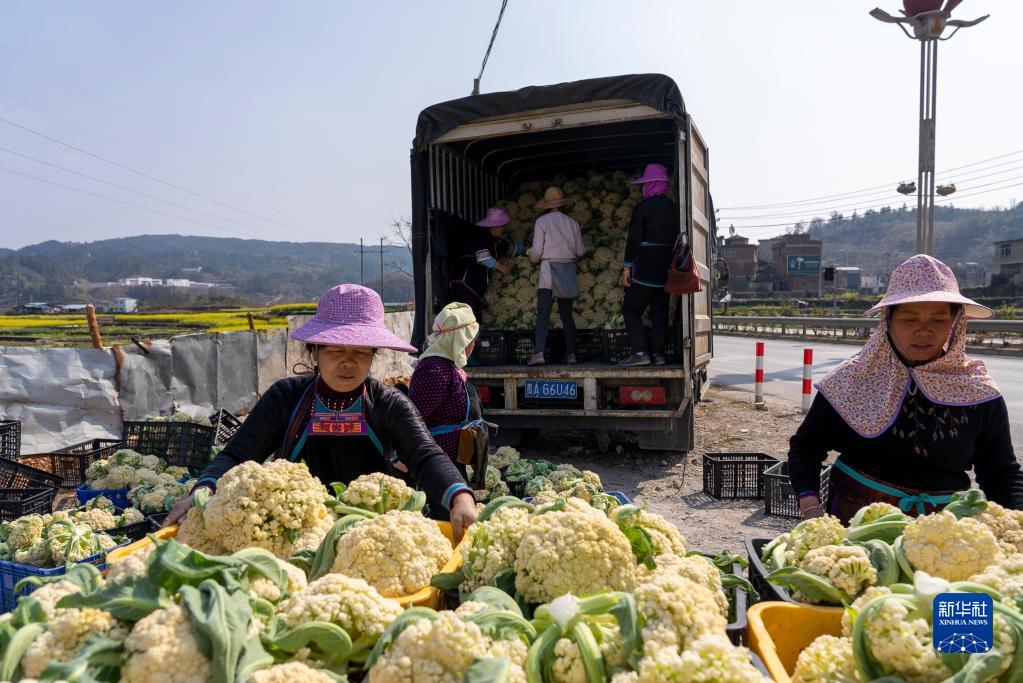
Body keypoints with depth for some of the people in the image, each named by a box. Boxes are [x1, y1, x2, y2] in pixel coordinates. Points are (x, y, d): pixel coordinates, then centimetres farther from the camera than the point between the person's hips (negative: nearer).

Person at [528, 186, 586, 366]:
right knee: (567, 314, 13)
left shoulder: (542, 221, -2)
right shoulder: (572, 222, 9)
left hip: (550, 268, -4)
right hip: (568, 269, 4)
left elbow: (537, 250, -7)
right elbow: (580, 251, 13)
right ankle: (571, 354, 14)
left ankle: (539, 353, -25)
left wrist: (534, 259, 15)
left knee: (543, 314, -12)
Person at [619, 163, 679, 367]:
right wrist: (671, 264, 18)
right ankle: (658, 354, 8)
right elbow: (676, 238, 12)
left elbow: (633, 239, -13)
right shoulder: (673, 207, 9)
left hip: (646, 266, -6)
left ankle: (640, 352, -11)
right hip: (666, 267, 6)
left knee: (631, 309, 0)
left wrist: (627, 267, -9)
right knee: (660, 312, 10)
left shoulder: (643, 207, -9)